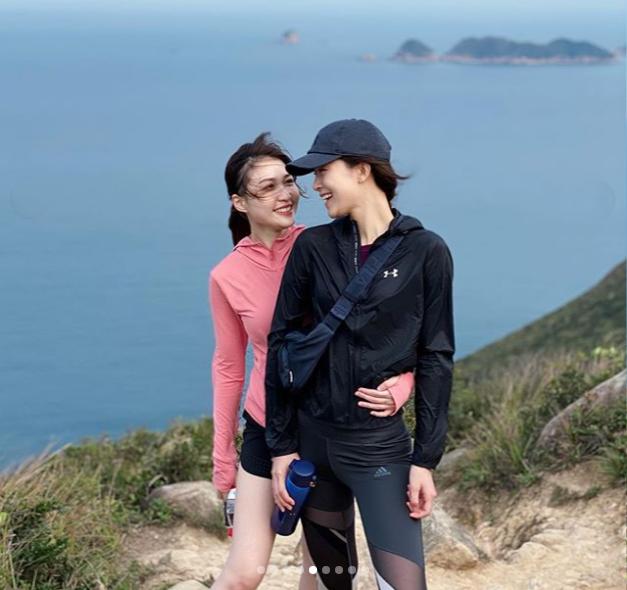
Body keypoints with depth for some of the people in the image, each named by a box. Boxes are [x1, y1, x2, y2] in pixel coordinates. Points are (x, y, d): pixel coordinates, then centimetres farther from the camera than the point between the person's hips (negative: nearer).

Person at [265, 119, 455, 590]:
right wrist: (282, 445, 0)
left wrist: (426, 459, -6)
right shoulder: (312, 247, 1)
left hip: (381, 444, -3)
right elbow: (282, 344, 3)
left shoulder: (425, 252, -5)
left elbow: (436, 359, -3)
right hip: (313, 437, 3)